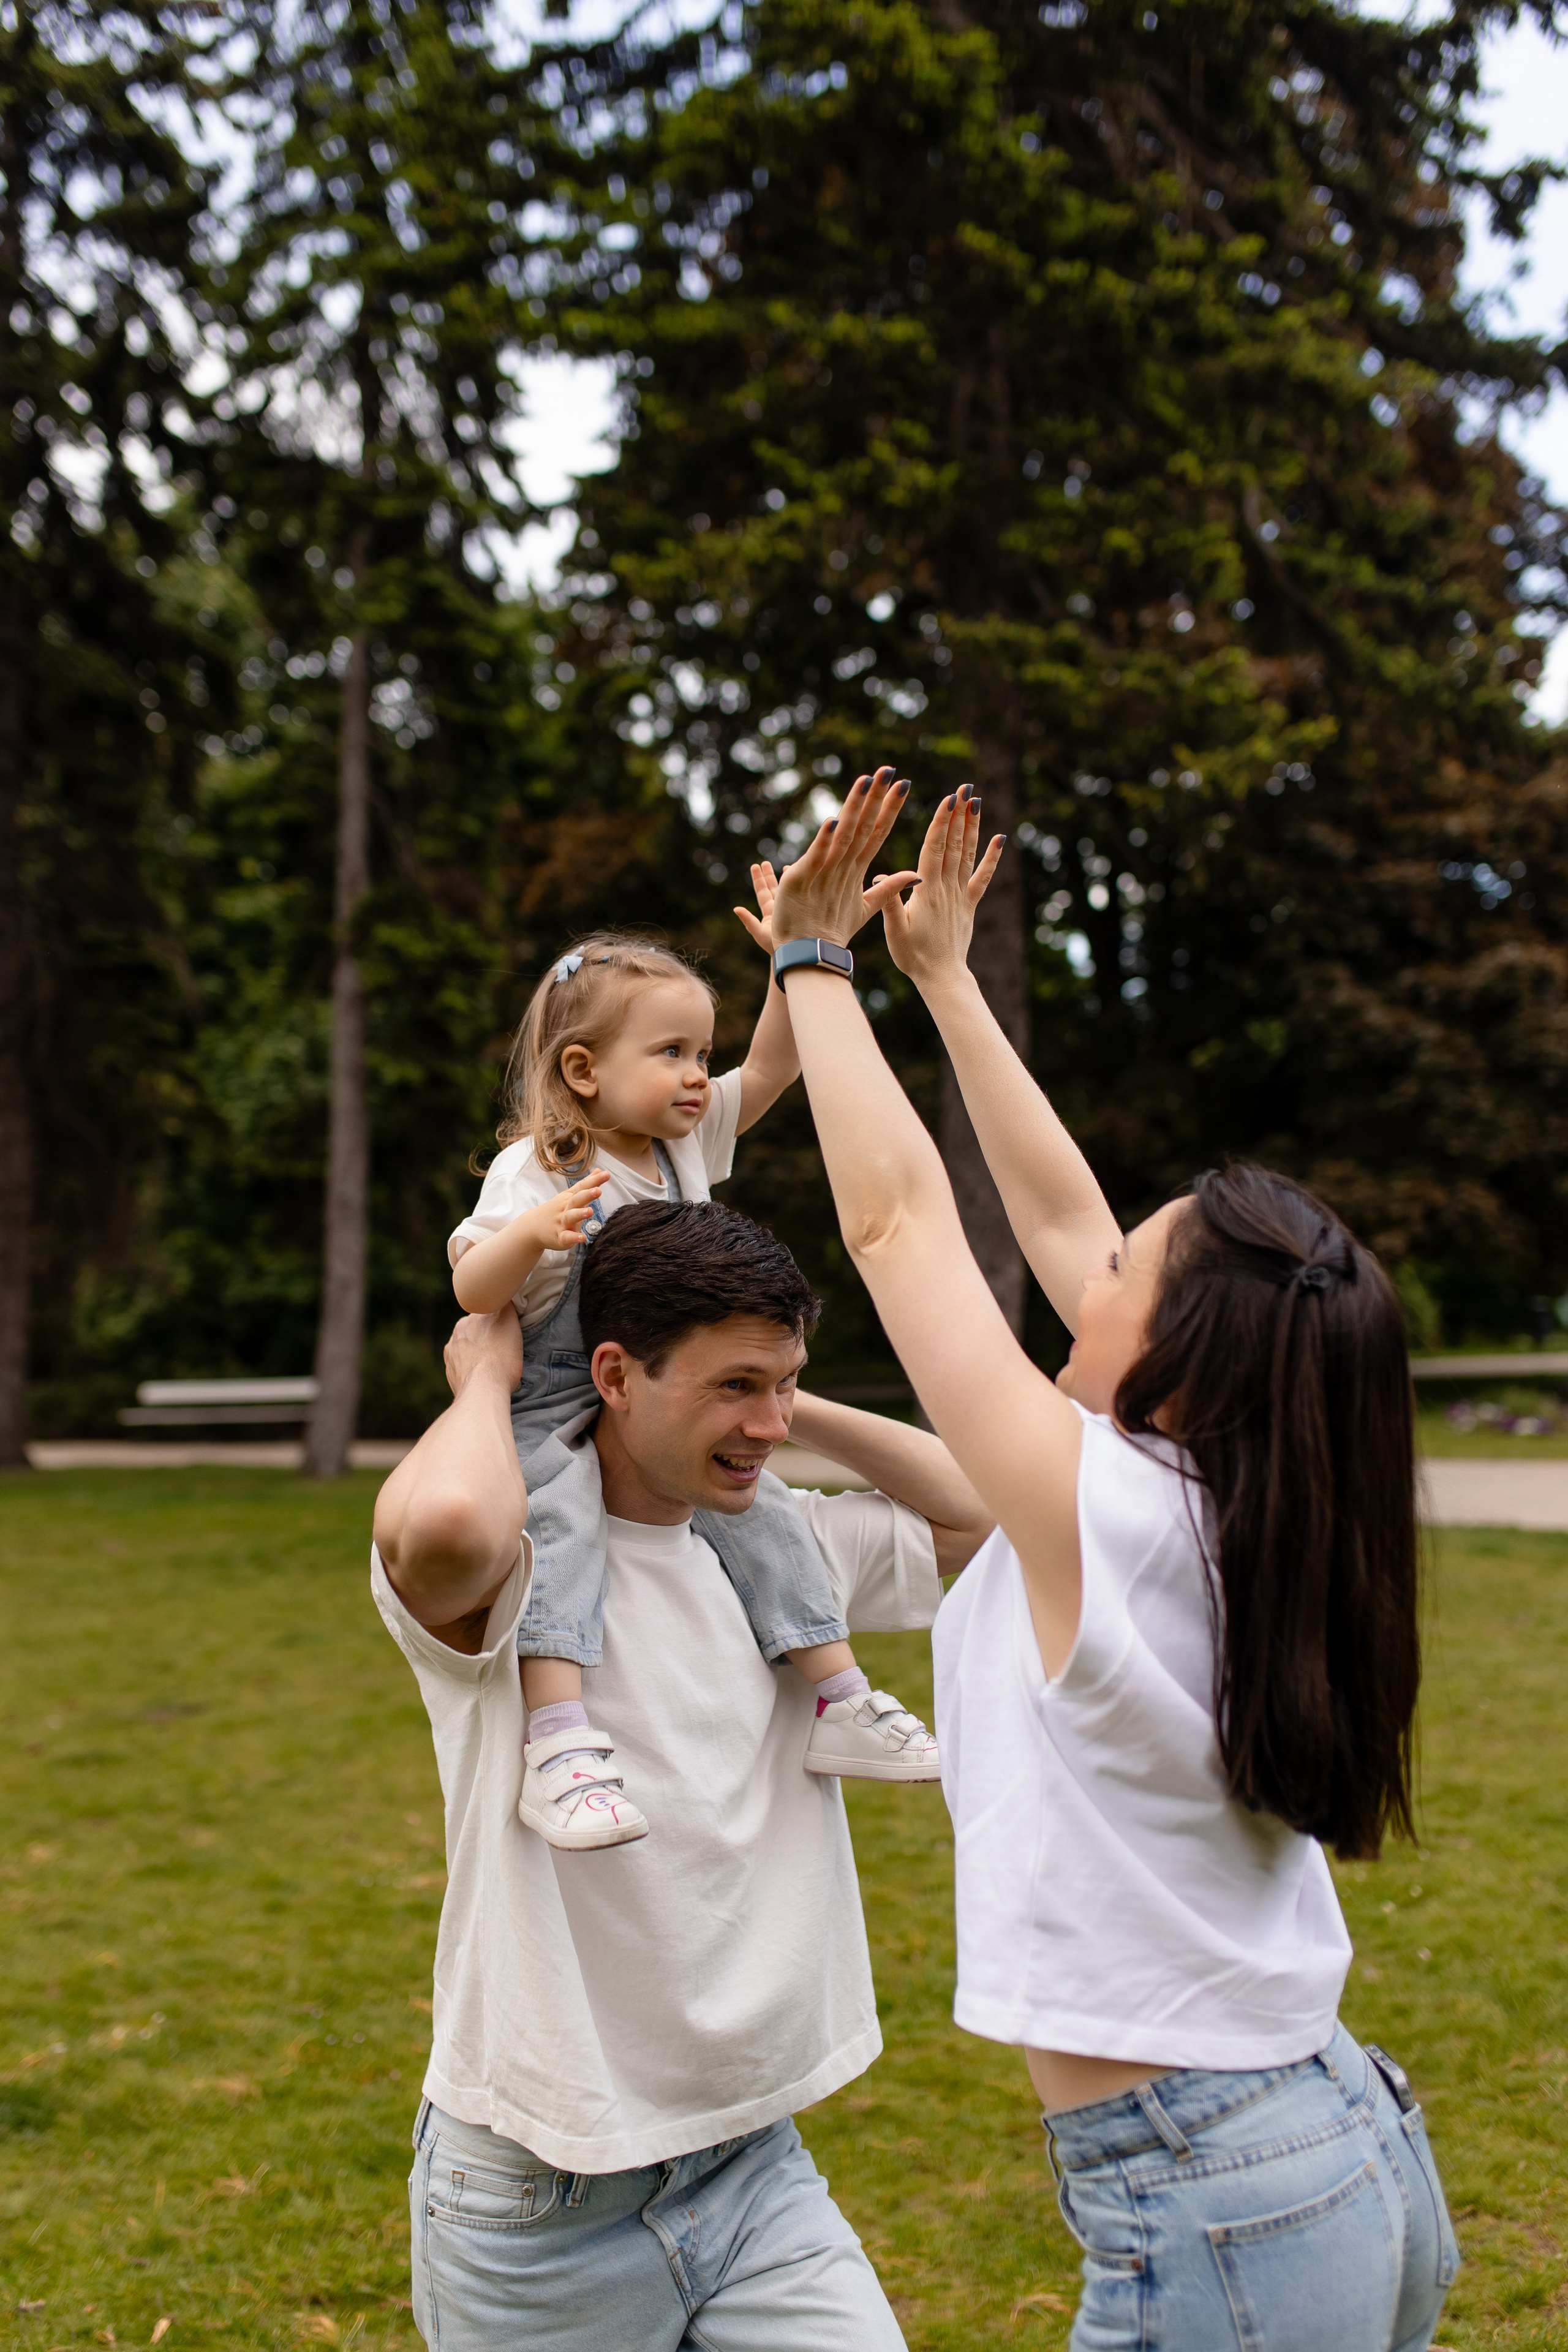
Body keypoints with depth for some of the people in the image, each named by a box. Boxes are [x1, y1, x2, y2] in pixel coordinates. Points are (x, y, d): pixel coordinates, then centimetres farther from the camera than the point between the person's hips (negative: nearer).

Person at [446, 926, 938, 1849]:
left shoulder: (687, 1143, 5)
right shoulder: (534, 1169, -15)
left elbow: (771, 1069, 2)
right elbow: (473, 1291, -20)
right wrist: (533, 1232, -40)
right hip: (550, 1416, -7)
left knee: (763, 1507, 0)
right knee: (564, 1519, -32)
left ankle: (842, 1701, 8)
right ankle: (558, 1746, -37)